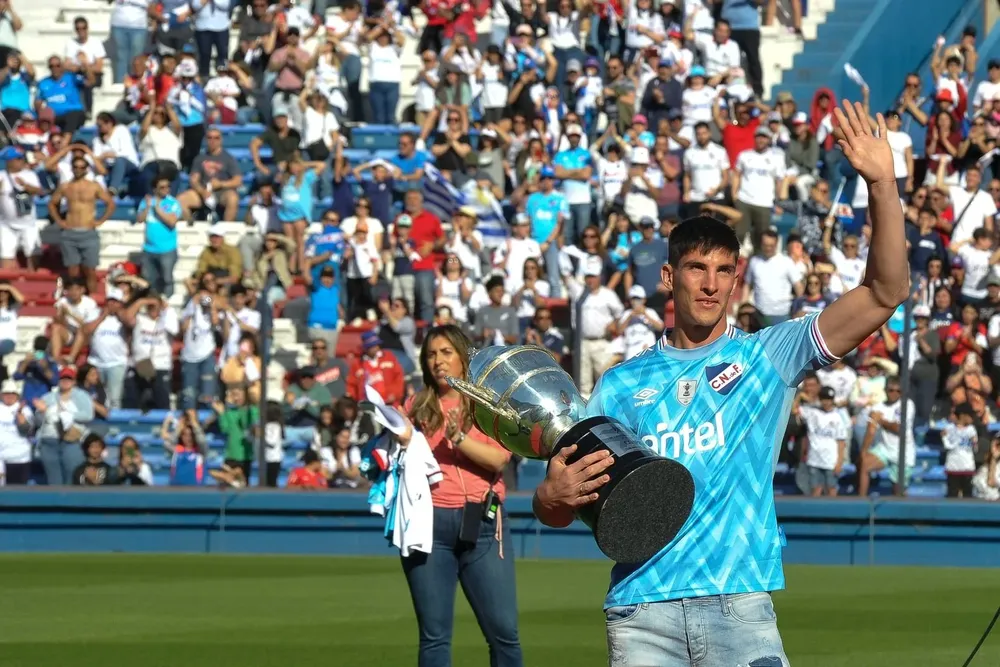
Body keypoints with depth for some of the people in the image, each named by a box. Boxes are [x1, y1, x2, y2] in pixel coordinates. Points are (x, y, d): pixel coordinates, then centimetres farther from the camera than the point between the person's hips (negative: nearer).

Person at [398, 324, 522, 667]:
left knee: (503, 631, -5)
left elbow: (498, 458, -5)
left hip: (481, 524, -1)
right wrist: (404, 443, -7)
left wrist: (459, 438, -18)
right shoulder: (418, 406, 13)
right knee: (434, 634, 0)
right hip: (428, 523, 1)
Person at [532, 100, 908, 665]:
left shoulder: (768, 356, 10)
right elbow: (558, 506, 15)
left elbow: (886, 293, 0)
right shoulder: (622, 385, 15)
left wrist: (882, 184, -11)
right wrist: (553, 496, -10)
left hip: (739, 603, -1)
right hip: (641, 610, 1)